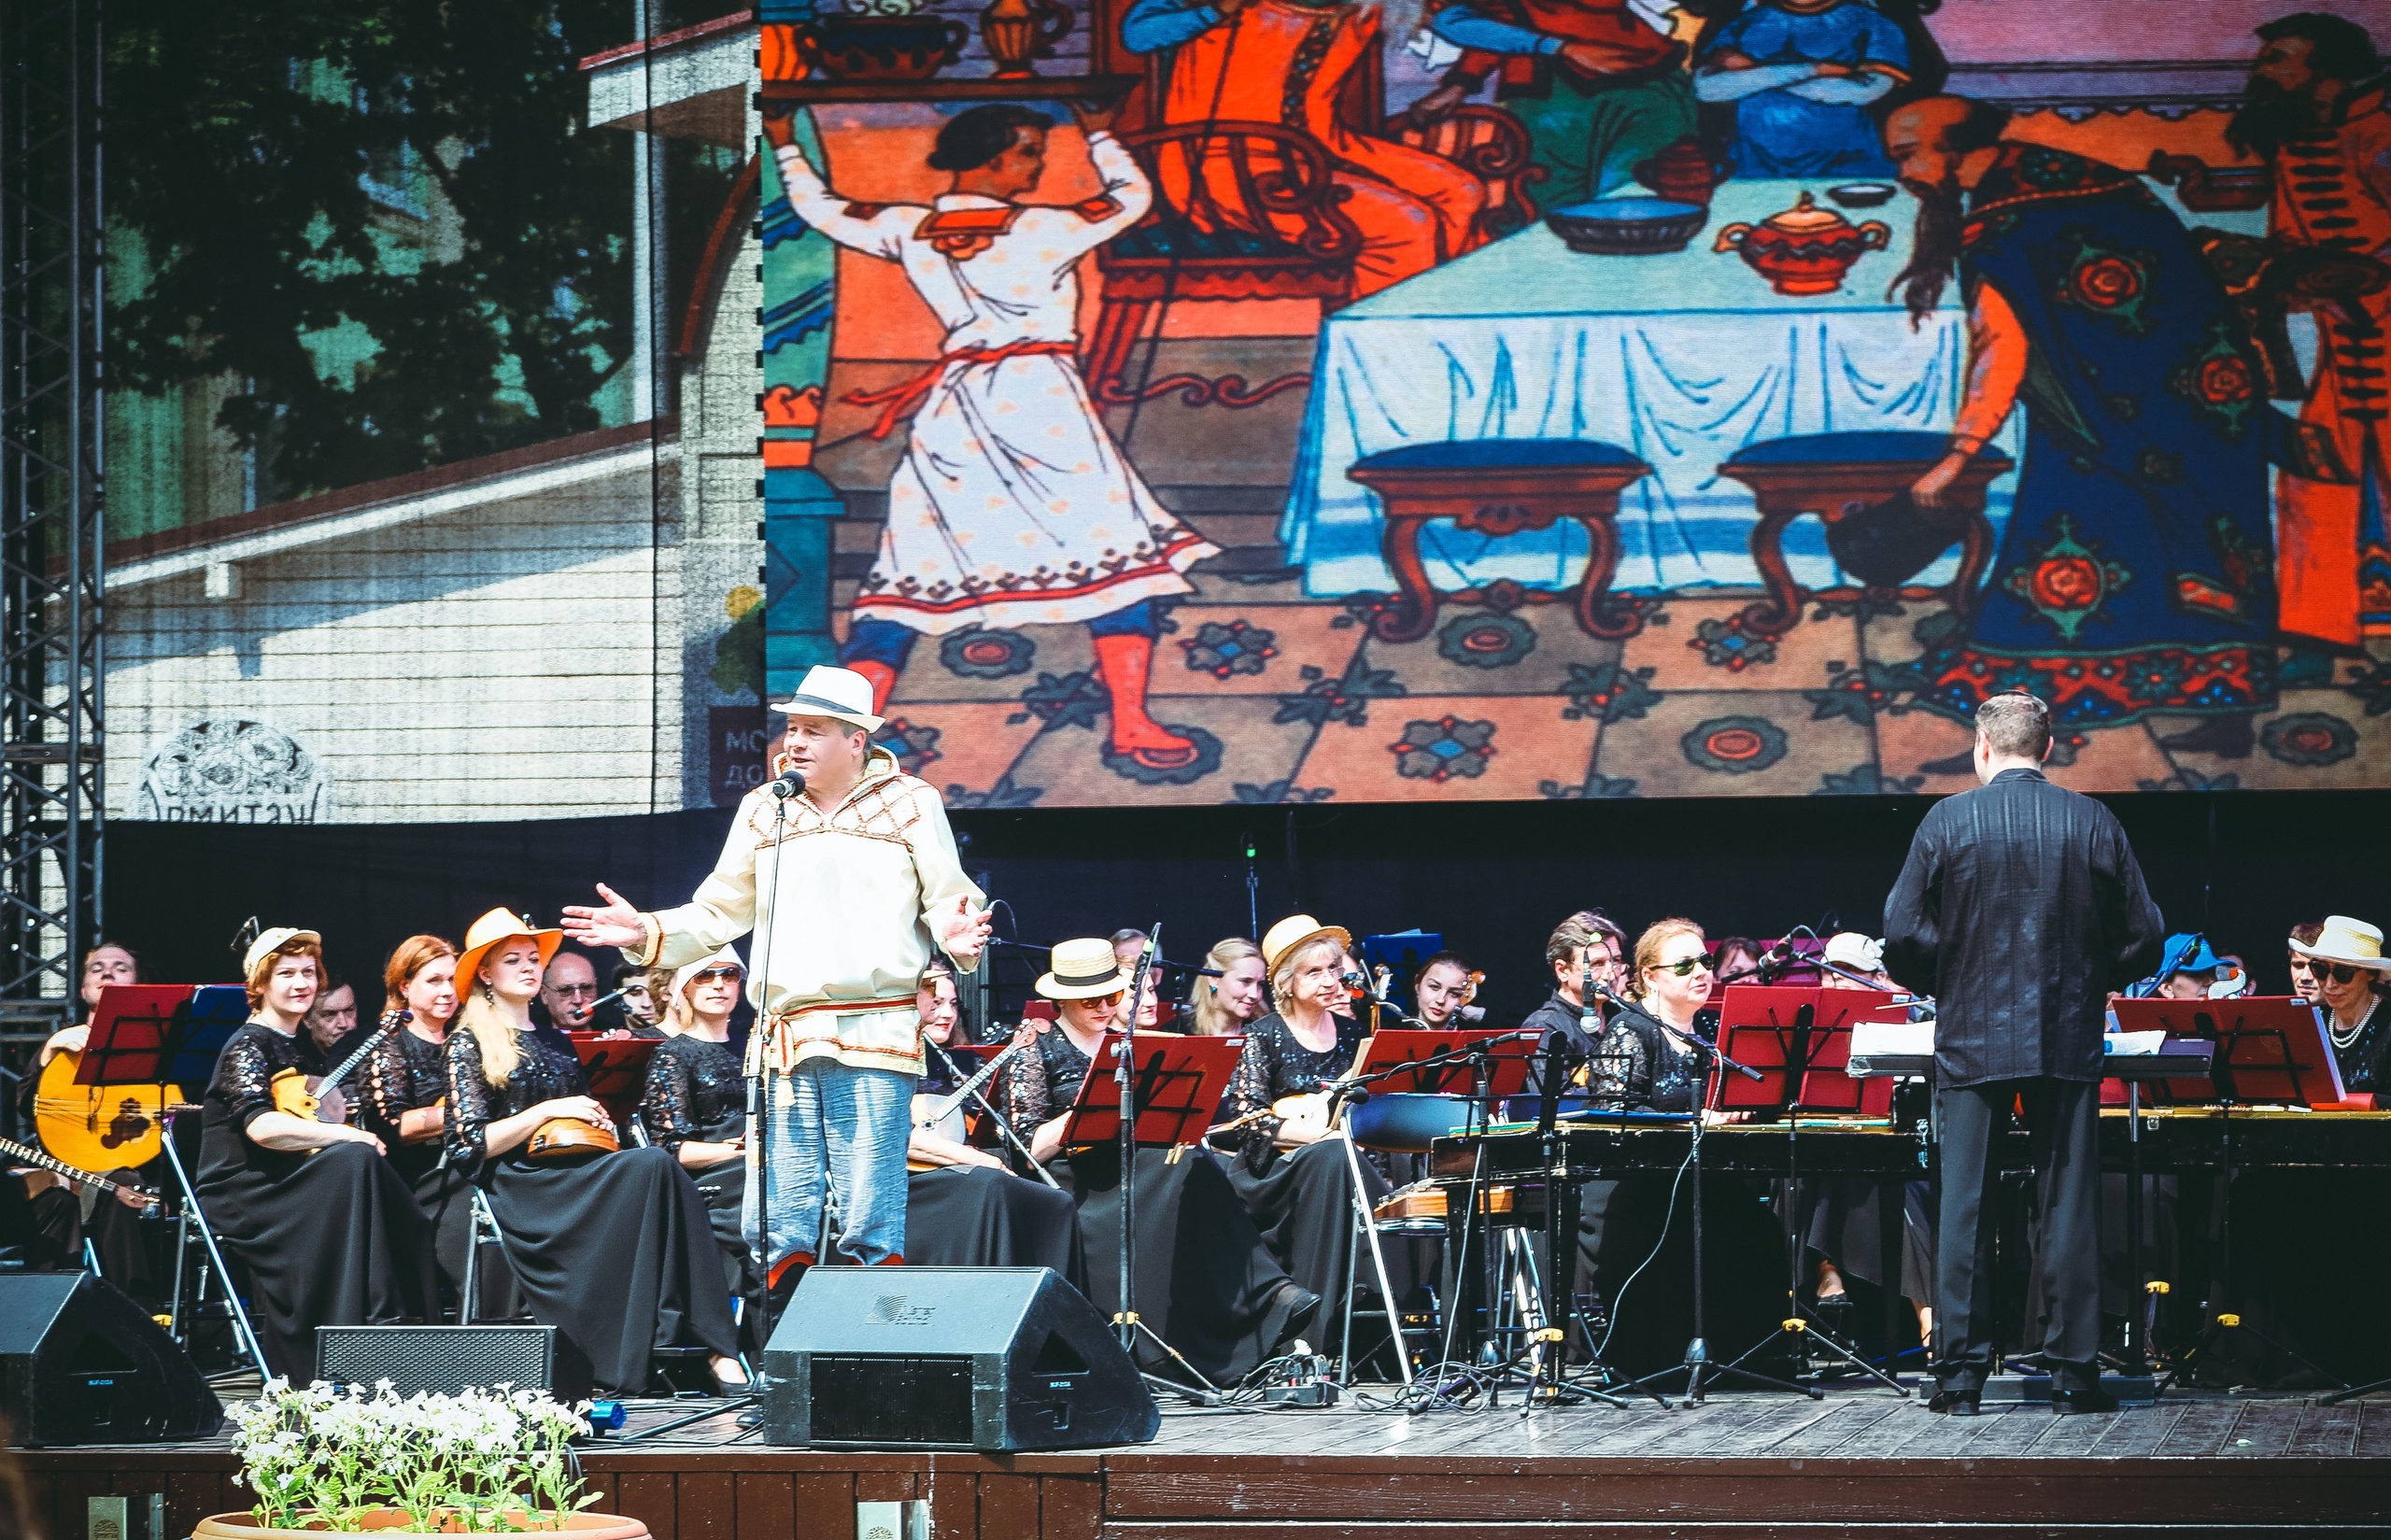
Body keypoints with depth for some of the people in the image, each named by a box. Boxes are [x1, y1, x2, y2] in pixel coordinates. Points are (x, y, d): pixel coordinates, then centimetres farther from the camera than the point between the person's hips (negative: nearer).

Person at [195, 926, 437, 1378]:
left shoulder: (304, 1045, 18)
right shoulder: (247, 1047, -8)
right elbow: (262, 1127, -25)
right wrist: (348, 1135, -22)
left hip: (288, 1189, 8)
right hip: (239, 1194, -8)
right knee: (355, 1161, -29)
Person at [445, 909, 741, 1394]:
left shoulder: (554, 1042, 26)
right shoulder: (469, 1045, 7)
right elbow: (469, 1145, -3)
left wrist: (600, 1124, 8)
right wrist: (547, 1111, -10)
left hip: (573, 1179, 6)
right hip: (519, 1192, -6)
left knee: (657, 1166, -31)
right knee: (653, 1166, -32)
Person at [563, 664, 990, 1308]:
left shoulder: (911, 804, 6)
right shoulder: (763, 810, 17)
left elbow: (952, 903, 7)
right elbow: (719, 913, 21)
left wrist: (957, 934, -16)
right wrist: (646, 933, 7)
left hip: (876, 1035, -4)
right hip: (784, 1035, 4)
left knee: (869, 1227, -6)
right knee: (776, 1228, 0)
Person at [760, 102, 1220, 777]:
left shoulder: (908, 230, 3)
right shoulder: (1043, 230, -7)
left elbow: (821, 209, 18)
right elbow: (1133, 194, 8)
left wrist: (785, 149, 34)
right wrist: (1100, 137, 25)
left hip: (950, 410, 4)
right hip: (1039, 395, -4)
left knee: (909, 573, 6)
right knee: (1123, 555, 7)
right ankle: (1130, 733, 4)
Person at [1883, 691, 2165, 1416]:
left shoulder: (1947, 821, -4)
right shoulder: (2093, 824, -1)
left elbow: (1903, 935, -5)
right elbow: (2143, 939, 0)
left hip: (1972, 1038, -1)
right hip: (2068, 1039, 1)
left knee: (1963, 1206, 4)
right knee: (2068, 1204, 4)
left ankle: (1960, 1372, 2)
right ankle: (2073, 1370, 3)